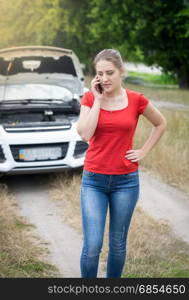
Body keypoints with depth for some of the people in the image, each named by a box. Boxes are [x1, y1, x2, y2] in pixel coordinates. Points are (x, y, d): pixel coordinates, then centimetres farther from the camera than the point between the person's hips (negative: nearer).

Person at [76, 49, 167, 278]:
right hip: (94, 181, 0)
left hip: (126, 181, 1)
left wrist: (144, 151, 4)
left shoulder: (136, 100, -2)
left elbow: (161, 124, 14)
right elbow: (85, 134, -17)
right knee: (93, 245, -7)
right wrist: (98, 99, -13)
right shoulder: (90, 98, -2)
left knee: (118, 244, 10)